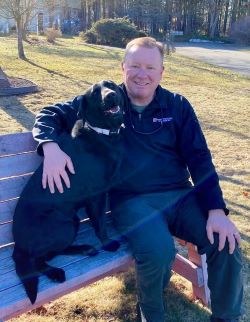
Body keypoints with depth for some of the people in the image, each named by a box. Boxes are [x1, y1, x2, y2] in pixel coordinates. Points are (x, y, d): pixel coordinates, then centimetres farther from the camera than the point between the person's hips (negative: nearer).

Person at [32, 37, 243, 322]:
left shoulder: (177, 106, 8)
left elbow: (199, 159, 3)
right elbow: (51, 114, 5)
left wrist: (216, 210, -11)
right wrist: (51, 147, -19)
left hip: (180, 194, 3)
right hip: (130, 199, -2)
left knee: (227, 245, -18)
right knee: (158, 252, -31)